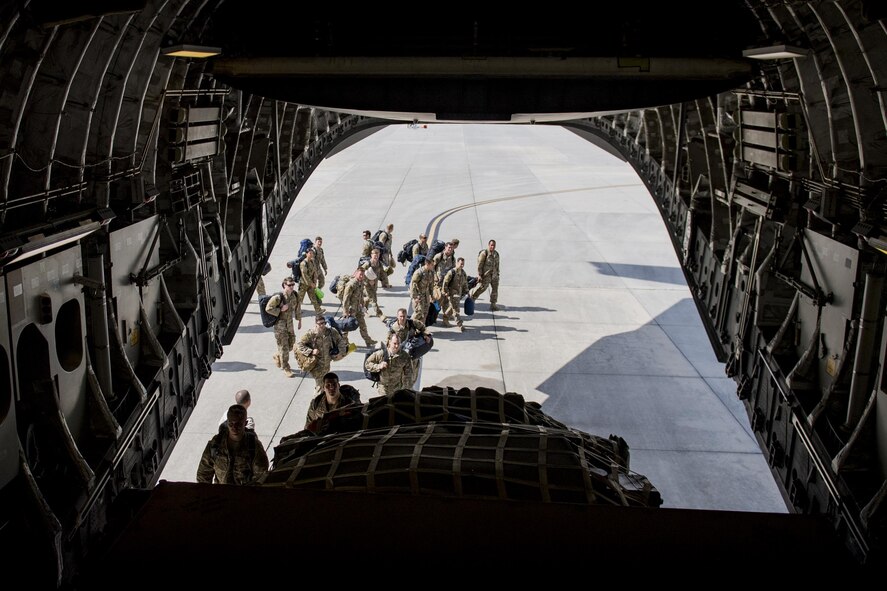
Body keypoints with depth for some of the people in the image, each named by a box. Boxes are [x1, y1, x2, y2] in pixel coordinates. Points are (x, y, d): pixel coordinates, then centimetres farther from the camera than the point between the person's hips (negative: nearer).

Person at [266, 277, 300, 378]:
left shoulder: (295, 295, -3)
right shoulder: (278, 297, -21)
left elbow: (298, 307, 13)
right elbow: (268, 309, -18)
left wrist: (300, 320, 16)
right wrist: (280, 310, -22)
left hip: (290, 323, 6)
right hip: (280, 324, -6)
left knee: (291, 344, 15)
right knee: (284, 347, -2)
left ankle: (277, 356, 43)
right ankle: (286, 368, 10)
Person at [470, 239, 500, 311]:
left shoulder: (496, 254, 10)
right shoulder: (484, 253, -12)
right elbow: (479, 265, -13)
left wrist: (497, 274, 18)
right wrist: (479, 275, -16)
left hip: (494, 275, 7)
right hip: (485, 275, -7)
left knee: (495, 289, 8)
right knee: (481, 287, -6)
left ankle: (493, 305, 16)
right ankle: (471, 297, 15)